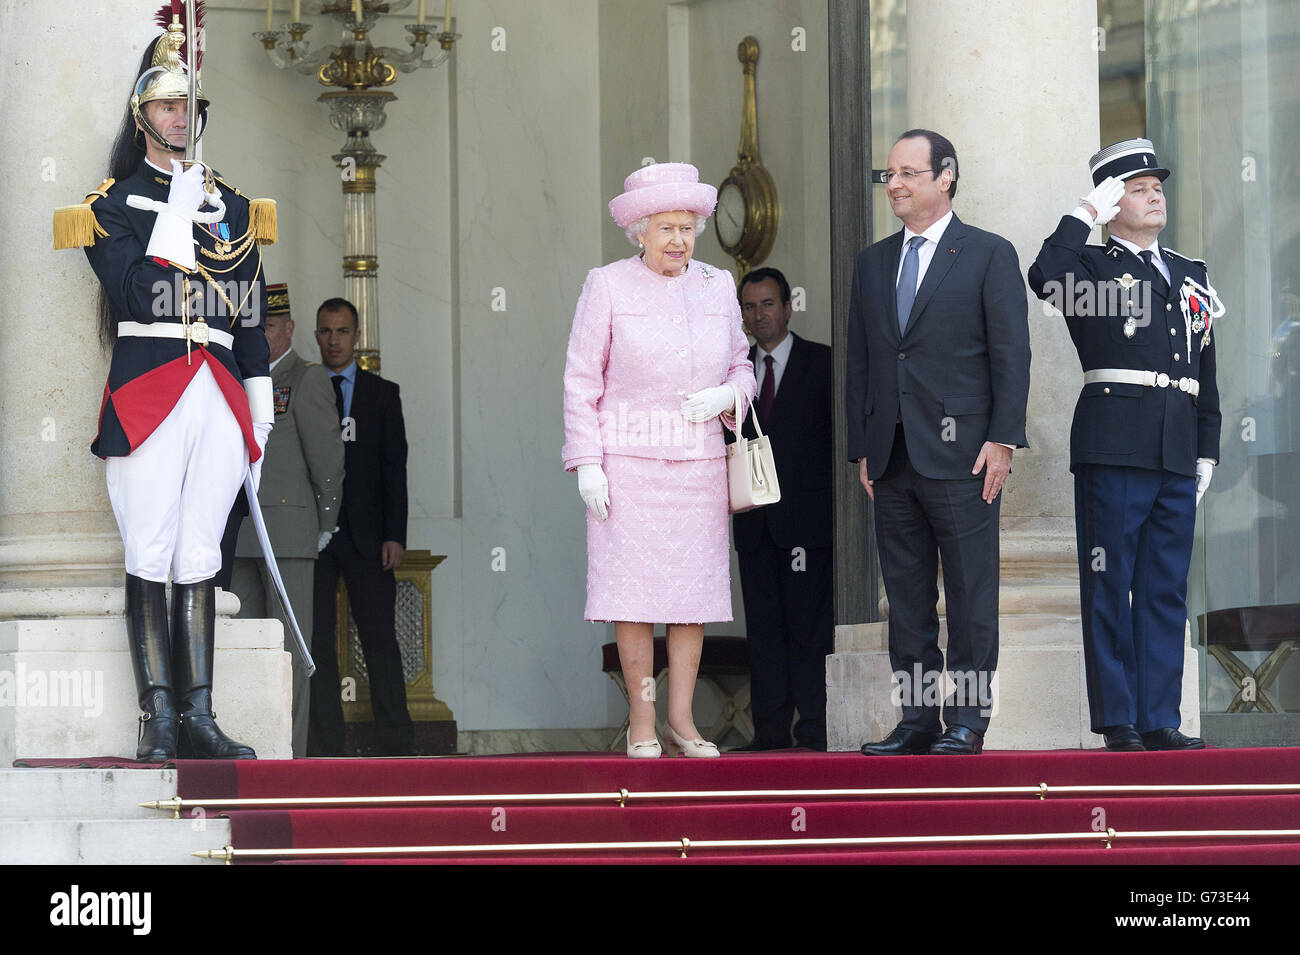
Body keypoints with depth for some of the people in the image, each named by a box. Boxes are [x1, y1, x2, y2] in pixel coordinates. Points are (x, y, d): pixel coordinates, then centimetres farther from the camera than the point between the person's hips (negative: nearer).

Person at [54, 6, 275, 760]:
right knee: (151, 557, -5)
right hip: (147, 397, -4)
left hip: (219, 396, 4)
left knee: (200, 558, 3)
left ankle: (199, 716, 4)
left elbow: (253, 317, 17)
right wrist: (179, 211, -12)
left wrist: (261, 410, 11)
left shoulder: (232, 208, 18)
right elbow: (135, 294, -11)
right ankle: (159, 718, -4)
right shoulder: (113, 205, 4)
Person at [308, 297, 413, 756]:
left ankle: (396, 745, -3)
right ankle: (327, 748, 3)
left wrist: (395, 535, -5)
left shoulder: (382, 394, 9)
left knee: (380, 640, -4)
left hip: (365, 535, -1)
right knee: (316, 644, 0)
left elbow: (394, 466, 5)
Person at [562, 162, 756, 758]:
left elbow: (741, 368, 17)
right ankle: (641, 722, 2)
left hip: (698, 461, 4)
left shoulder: (716, 288, 9)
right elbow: (582, 380, -1)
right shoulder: (608, 286, -1)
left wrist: (725, 396, -6)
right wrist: (586, 462, -8)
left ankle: (681, 716, 11)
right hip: (628, 458, -3)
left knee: (695, 589, 2)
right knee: (634, 588, -5)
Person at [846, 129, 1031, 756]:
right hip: (893, 457, 5)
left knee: (971, 593, -3)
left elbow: (1011, 355, -3)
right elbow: (859, 362, 16)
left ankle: (968, 718, 1)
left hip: (960, 450, -5)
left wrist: (1002, 440, -10)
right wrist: (862, 448, 10)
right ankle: (917, 718, 10)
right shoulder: (872, 263, 16)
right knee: (906, 596, 6)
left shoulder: (989, 255, 1)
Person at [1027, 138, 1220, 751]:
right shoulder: (1092, 267, 4)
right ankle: (1118, 722, -1)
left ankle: (1160, 720, 9)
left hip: (1177, 454, 5)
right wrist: (1085, 213, -12)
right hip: (1113, 445, -5)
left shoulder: (1190, 275, 21)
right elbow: (1046, 279, -21)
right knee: (1110, 587, -3)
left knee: (1166, 591, 6)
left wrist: (1207, 451, 16)